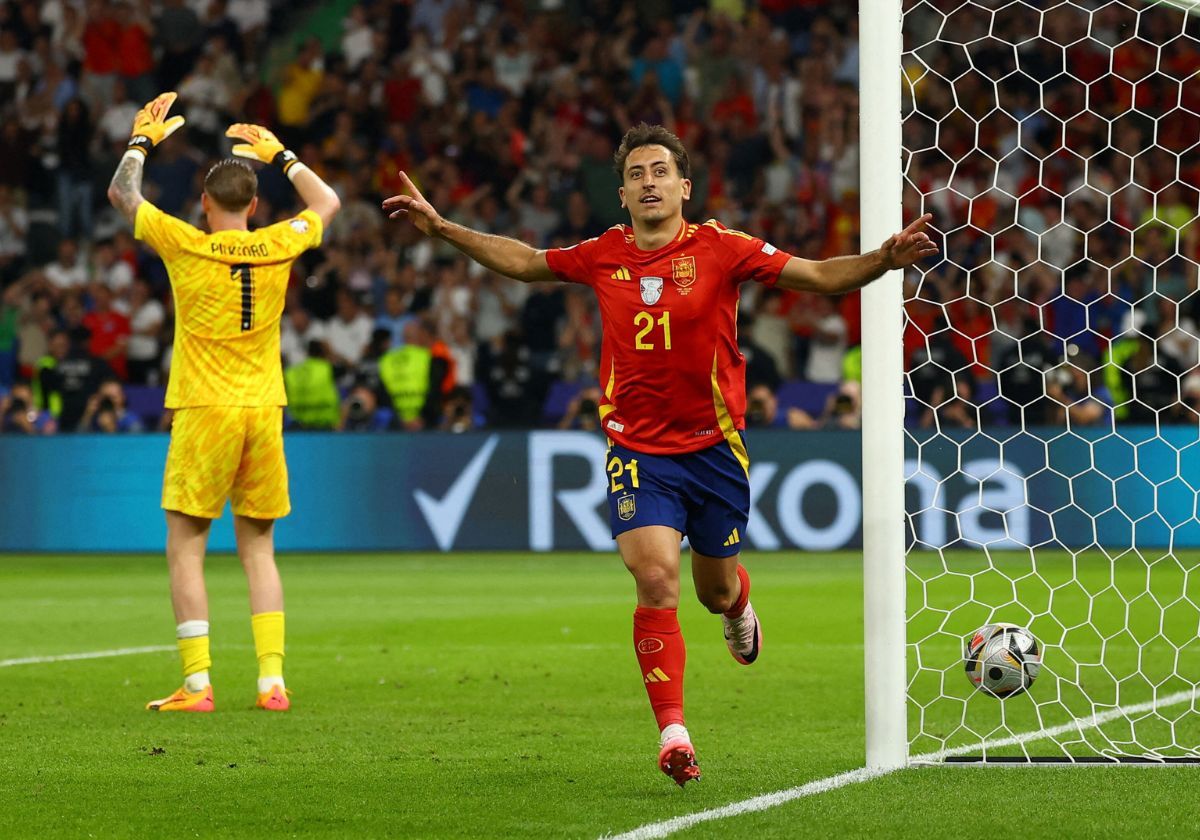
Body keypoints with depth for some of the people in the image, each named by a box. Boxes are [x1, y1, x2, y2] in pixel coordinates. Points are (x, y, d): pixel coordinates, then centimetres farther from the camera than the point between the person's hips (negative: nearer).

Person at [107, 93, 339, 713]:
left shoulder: (186, 246, -6)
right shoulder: (277, 247, 2)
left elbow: (122, 195, 11)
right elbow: (327, 203, 24)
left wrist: (143, 138, 25)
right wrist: (278, 154, 32)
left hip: (204, 412, -4)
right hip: (263, 412, 4)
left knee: (185, 548, 1)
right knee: (258, 549, 11)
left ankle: (197, 683, -6)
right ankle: (272, 680, 3)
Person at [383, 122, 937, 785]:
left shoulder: (719, 249, -8)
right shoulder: (602, 256, 0)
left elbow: (819, 276, -9)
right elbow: (522, 261, 16)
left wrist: (884, 259, -26)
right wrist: (441, 228, 13)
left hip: (713, 445, 0)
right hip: (638, 449, 0)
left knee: (715, 591, 14)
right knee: (656, 579, -18)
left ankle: (739, 606, 55)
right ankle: (673, 735, -15)